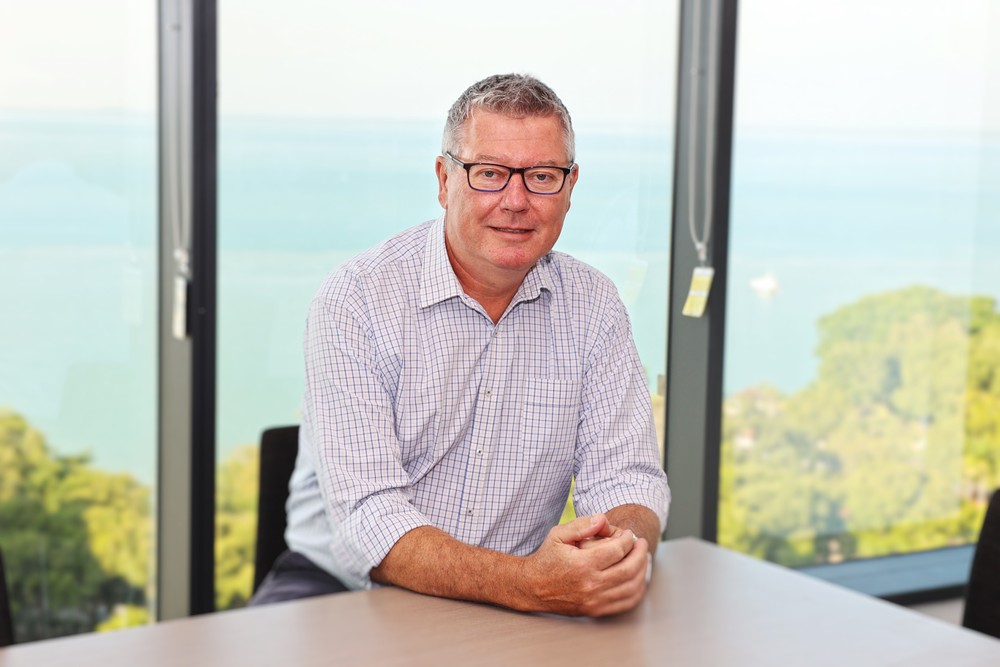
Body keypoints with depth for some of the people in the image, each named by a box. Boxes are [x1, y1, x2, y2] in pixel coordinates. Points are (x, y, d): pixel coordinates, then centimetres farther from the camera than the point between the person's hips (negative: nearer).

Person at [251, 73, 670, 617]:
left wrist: (621, 547, -23)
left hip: (508, 612, 3)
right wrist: (526, 582, -33)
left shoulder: (592, 306, 4)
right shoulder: (356, 300, -10)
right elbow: (368, 519, -18)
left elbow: (625, 476, 2)